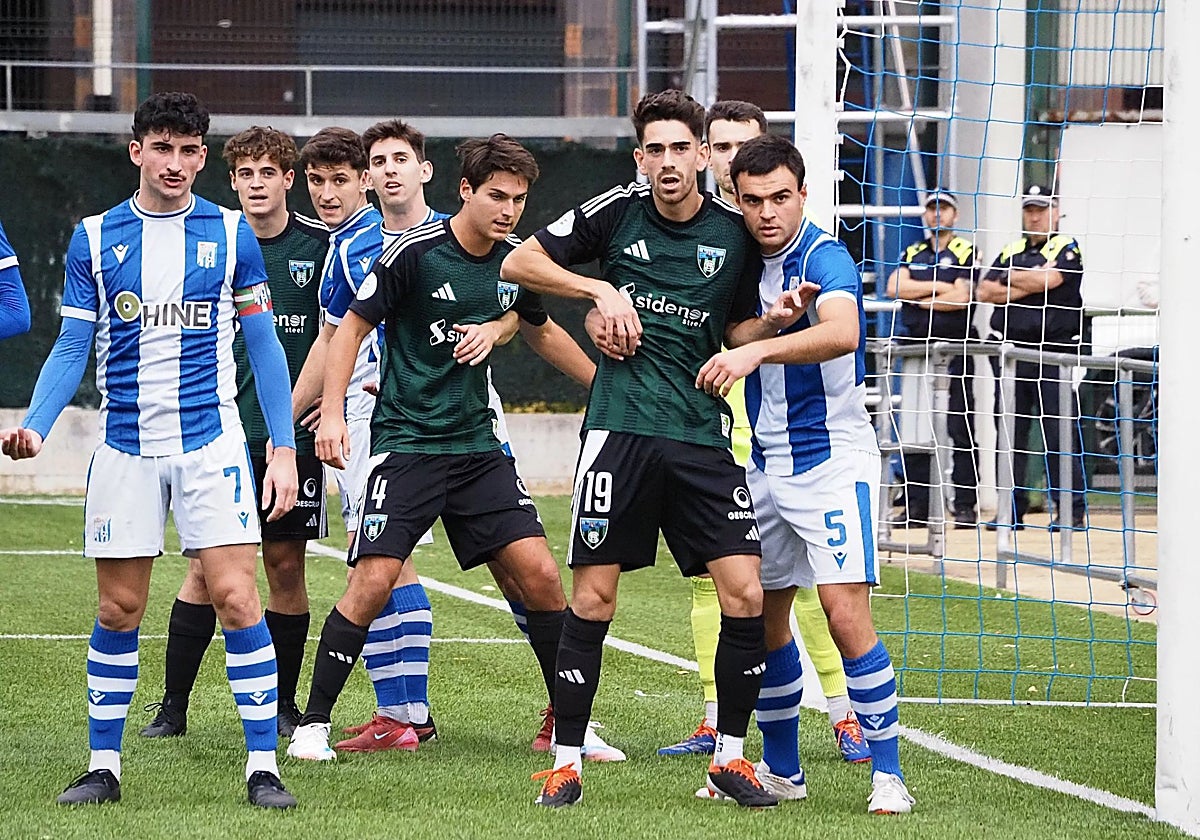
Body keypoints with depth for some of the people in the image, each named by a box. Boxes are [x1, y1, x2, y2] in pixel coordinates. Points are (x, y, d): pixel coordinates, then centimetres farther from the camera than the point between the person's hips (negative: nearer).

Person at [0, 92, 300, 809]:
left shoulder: (231, 233, 2)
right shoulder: (95, 239, 4)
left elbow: (263, 344, 5)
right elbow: (72, 348, 5)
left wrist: (285, 448, 0)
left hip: (212, 443, -1)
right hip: (125, 448, 1)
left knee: (237, 597, -10)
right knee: (119, 609, 5)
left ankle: (263, 767, -5)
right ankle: (104, 767, 14)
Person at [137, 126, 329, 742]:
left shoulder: (318, 246, 2)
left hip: (294, 433, 0)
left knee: (286, 566, 4)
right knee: (207, 567, -3)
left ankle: (283, 705, 15)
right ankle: (173, 706, 1)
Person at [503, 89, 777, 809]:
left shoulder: (736, 232, 6)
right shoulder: (616, 211, 1)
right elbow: (518, 263, 9)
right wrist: (602, 291, -2)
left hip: (703, 434, 2)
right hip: (621, 426, -2)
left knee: (745, 593, -7)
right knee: (593, 596, -2)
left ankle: (730, 756, 8)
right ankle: (567, 760, 10)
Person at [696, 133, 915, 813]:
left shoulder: (826, 257, -16)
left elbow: (842, 332, -36)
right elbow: (731, 338, -2)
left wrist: (758, 349, -47)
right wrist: (772, 320, -22)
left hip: (833, 457, -7)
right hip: (766, 462, 7)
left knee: (847, 616, -16)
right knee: (763, 619, 11)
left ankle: (889, 776, -10)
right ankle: (781, 771, 25)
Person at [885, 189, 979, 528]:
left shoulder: (965, 252, 3)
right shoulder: (912, 253, 17)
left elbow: (961, 297, -10)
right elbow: (895, 287, 0)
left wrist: (919, 298, -3)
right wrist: (939, 287, -6)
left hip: (955, 348, -5)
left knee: (960, 429, -6)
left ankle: (964, 505, -5)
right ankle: (915, 506, 8)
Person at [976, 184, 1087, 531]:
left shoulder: (1067, 248, 4)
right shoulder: (1010, 251, 19)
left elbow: (1047, 279, -14)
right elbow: (985, 291, 6)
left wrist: (1009, 278, 2)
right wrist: (1028, 286, -6)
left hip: (1053, 353, -5)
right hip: (1010, 353, 5)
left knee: (1060, 431, -9)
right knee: (1010, 433, 6)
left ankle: (1071, 509, -7)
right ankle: (1012, 510, 11)